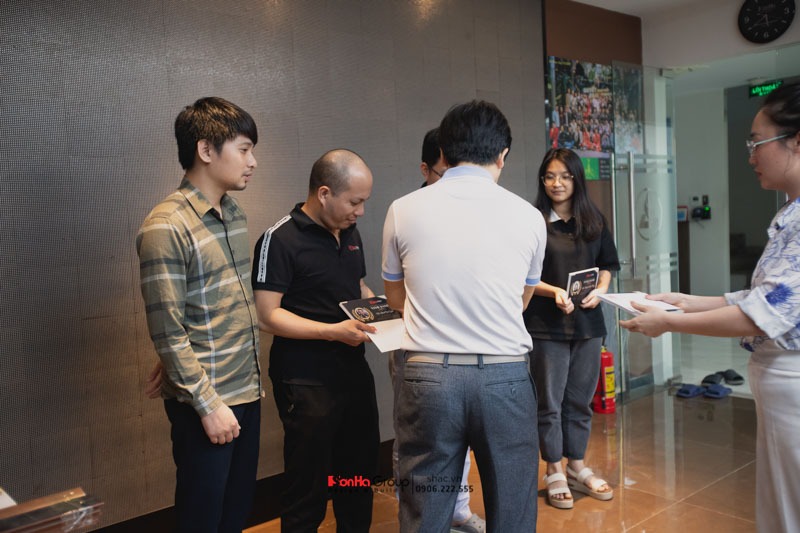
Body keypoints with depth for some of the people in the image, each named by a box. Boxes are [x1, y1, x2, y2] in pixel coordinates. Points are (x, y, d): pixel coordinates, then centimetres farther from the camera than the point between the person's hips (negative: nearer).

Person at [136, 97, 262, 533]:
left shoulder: (233, 213, 8)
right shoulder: (166, 228, -18)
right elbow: (168, 334, -19)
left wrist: (249, 380, 11)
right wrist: (208, 405, -16)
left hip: (246, 390, 7)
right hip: (205, 402, -7)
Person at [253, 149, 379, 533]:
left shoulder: (349, 233, 11)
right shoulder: (280, 239, -14)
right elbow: (267, 316, -17)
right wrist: (333, 331, -25)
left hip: (354, 371, 7)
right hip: (306, 382, -7)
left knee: (360, 472, 18)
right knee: (308, 486, 6)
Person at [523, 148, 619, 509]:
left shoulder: (594, 221, 9)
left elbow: (607, 265, 13)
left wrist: (600, 289, -6)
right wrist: (554, 292, -21)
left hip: (587, 322, 4)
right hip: (546, 325, -4)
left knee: (580, 400, 13)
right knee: (549, 402, 5)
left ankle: (577, 467, 29)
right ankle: (554, 472, 20)